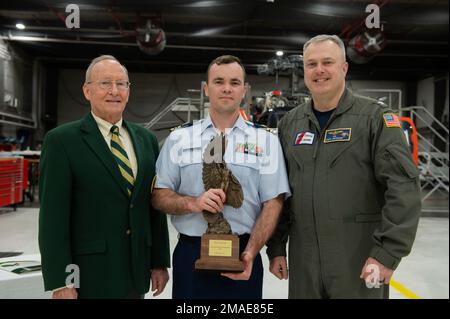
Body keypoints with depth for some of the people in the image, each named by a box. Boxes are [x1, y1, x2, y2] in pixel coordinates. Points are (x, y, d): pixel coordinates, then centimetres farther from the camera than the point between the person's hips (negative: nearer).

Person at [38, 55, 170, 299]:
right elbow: (53, 215, -10)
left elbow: (155, 205, 8)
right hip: (88, 276, -4)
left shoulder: (146, 139, 8)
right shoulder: (62, 140, -7)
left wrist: (160, 261, 7)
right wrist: (60, 283, -12)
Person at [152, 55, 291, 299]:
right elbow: (158, 196, 3)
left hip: (242, 256, 0)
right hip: (190, 254, 1)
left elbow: (272, 203, -3)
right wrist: (193, 203, -16)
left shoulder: (266, 141, 2)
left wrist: (250, 253, -14)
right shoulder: (179, 139, 5)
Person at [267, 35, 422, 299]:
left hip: (361, 261, -3)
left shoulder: (376, 117, -5)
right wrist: (276, 247, 9)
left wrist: (387, 253, -16)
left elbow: (403, 187, -11)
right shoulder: (290, 123, 7)